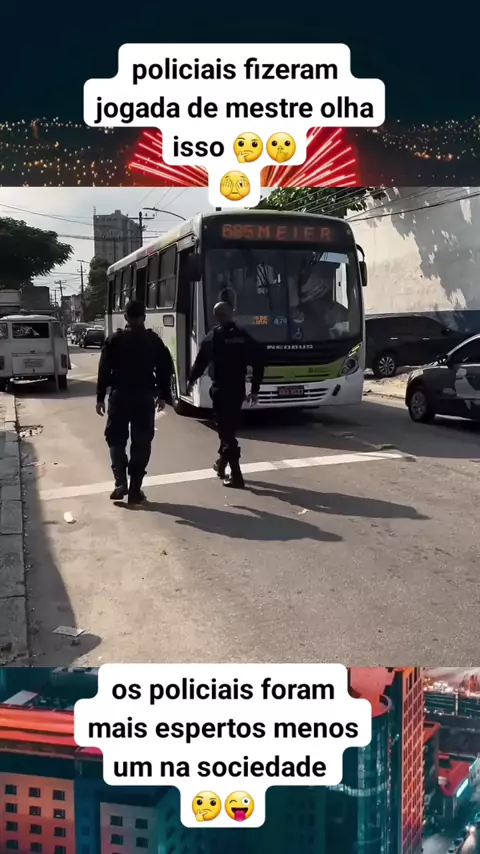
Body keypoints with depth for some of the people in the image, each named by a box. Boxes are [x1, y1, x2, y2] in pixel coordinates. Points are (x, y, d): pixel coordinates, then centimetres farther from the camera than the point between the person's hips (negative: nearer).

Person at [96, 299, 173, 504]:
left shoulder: (115, 340, -1)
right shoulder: (154, 340, 4)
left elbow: (104, 370, -5)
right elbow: (165, 369, 4)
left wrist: (100, 397, 0)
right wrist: (163, 395, 12)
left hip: (120, 395, -1)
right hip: (145, 397, 1)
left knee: (116, 439, 12)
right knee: (141, 443, 6)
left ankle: (121, 482, -1)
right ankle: (135, 490, 5)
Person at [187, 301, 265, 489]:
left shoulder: (212, 337, -5)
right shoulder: (244, 337, 5)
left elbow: (201, 361, -3)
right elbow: (258, 363, 3)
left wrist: (191, 380, 16)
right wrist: (255, 389, 9)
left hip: (221, 389, -5)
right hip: (238, 388, 5)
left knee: (226, 430, -4)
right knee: (229, 427, 21)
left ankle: (236, 476, -10)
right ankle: (222, 464, 35)